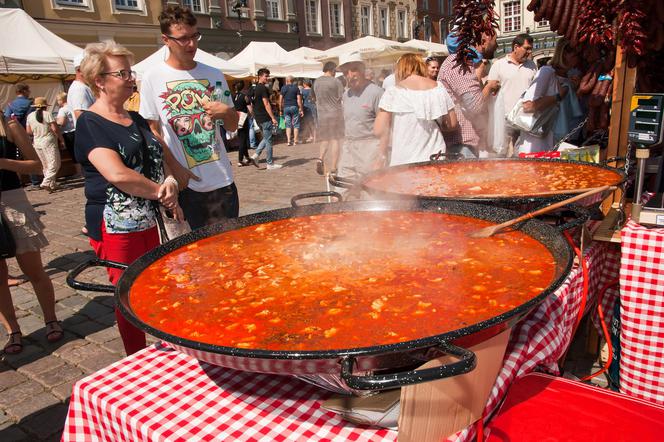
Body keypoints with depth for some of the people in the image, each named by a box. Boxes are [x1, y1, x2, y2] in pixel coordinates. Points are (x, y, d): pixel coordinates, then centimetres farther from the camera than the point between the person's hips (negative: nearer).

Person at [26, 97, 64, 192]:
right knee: (54, 164, -3)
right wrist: (61, 139, -5)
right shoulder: (47, 114, -9)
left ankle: (52, 184, 15)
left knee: (45, 165, 15)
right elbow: (55, 129, -13)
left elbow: (28, 132, 6)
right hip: (49, 141, -6)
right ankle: (46, 182, -17)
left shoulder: (30, 116, 6)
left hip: (37, 143, 6)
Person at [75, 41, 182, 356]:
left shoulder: (136, 120, 14)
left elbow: (159, 159, 17)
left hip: (147, 221, 7)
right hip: (115, 226, -7)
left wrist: (170, 181, -4)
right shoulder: (90, 124, -10)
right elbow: (117, 174, -22)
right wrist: (160, 192, -11)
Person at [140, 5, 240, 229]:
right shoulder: (153, 77, -1)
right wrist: (175, 168, -13)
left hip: (222, 180, 3)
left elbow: (233, 126, 13)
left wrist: (225, 112, -9)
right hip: (185, 184, -3)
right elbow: (153, 131, -2)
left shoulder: (214, 75, 8)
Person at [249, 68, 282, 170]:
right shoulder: (263, 88, -14)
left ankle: (255, 155, 7)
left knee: (266, 138, 19)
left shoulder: (255, 88, 14)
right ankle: (270, 164, 5)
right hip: (265, 118, -9)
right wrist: (273, 118, -17)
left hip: (258, 118, 9)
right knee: (268, 140, -1)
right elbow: (266, 104, -19)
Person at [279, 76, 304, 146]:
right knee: (296, 125, 5)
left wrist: (281, 110, 12)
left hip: (286, 108, 2)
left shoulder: (283, 88, 5)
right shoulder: (296, 88, 1)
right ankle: (295, 141, 2)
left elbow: (280, 100, 3)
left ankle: (289, 141, -1)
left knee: (288, 125, 7)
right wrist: (301, 109, 0)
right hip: (294, 107, -2)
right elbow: (299, 100, -3)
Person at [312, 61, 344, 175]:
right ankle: (333, 167, 2)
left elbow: (316, 97, 13)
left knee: (325, 139, 16)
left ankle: (320, 158, -7)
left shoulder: (316, 82, 6)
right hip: (335, 114, -4)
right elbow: (341, 98, -6)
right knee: (335, 140, 2)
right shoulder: (336, 82, -8)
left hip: (321, 114, 4)